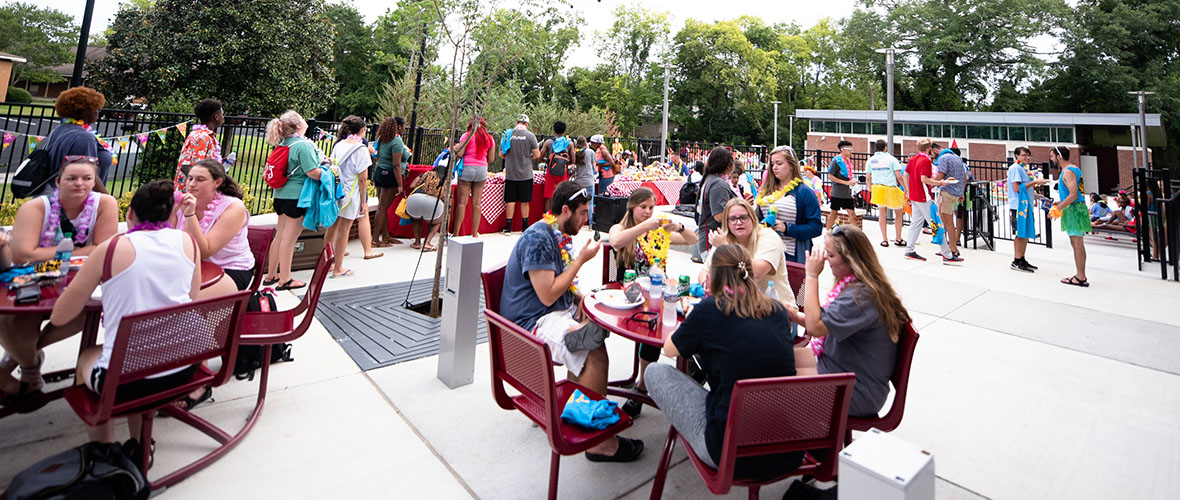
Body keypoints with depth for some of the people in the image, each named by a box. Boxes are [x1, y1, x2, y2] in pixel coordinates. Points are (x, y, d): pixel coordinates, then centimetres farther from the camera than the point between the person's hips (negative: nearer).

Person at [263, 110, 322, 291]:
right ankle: (285, 280, 6)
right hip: (297, 195, -9)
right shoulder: (304, 144, -14)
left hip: (281, 194, 9)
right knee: (289, 238, -2)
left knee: (280, 235, 16)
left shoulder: (283, 144, 12)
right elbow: (313, 172, -21)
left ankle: (271, 275, 27)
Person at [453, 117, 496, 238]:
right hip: (482, 169, 3)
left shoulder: (467, 136, -2)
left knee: (462, 202, 0)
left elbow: (459, 154, -7)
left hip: (467, 168, -3)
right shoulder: (490, 139, 7)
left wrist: (455, 148, 14)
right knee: (477, 203, 8)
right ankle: (474, 234, 13)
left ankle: (455, 233, 3)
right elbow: (491, 159, 8)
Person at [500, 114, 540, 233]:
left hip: (510, 173, 1)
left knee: (510, 201, 6)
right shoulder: (530, 135, -5)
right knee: (524, 201, 7)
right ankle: (525, 227, 14)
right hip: (525, 173, -1)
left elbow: (501, 154, 5)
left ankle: (508, 226, 8)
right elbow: (537, 155, -3)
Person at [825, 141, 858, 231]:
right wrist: (845, 182, -17)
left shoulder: (848, 160, 14)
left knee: (852, 213, 3)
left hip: (847, 193, 7)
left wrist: (852, 181, 5)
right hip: (837, 192, -7)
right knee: (833, 212, 2)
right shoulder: (837, 161, -9)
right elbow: (830, 176, -15)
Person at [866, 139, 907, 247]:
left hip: (877, 188, 3)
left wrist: (870, 189, 20)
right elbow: (899, 176, -7)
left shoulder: (871, 160, 6)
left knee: (882, 213, 9)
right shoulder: (891, 159, -3)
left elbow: (868, 178, 8)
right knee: (898, 213, 11)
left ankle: (884, 239, 9)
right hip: (891, 189, -3)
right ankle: (898, 239, 13)